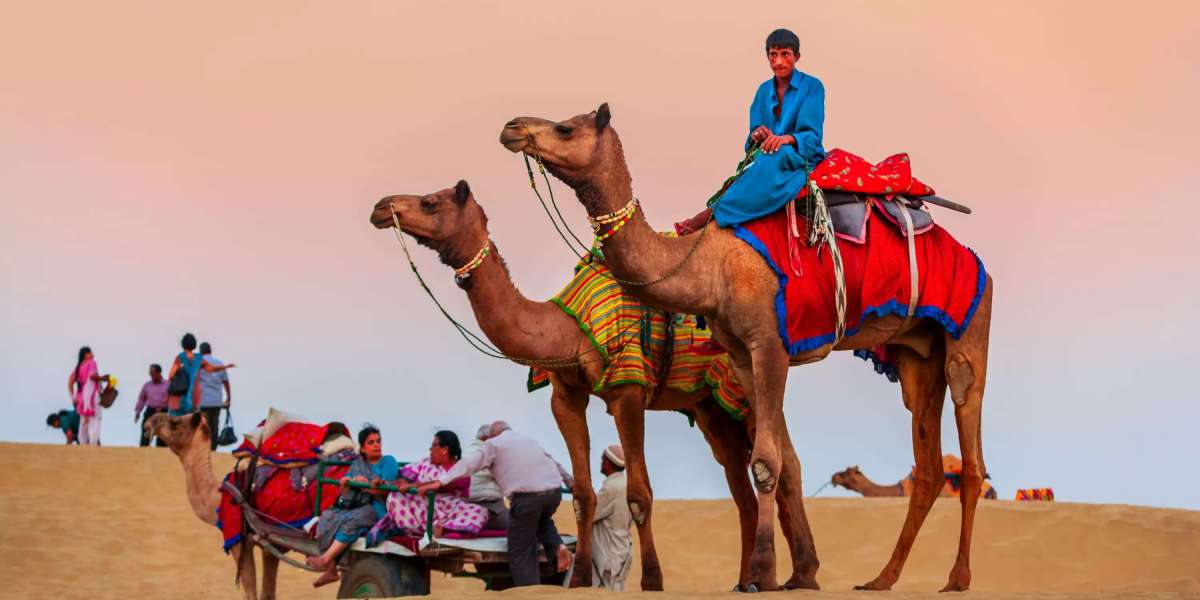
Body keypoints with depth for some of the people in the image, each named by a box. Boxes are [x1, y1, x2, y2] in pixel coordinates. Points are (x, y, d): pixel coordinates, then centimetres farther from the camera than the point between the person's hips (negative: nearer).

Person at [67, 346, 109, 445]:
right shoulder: (91, 363, -3)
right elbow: (92, 375, -23)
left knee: (83, 422, 12)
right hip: (92, 395, -7)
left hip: (81, 397, 7)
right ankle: (93, 445, -20)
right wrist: (102, 378, -7)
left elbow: (70, 383, 10)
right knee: (94, 421, -10)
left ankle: (83, 444, 10)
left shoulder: (78, 366, 16)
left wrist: (73, 397, 11)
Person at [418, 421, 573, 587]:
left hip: (526, 496, -6)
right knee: (542, 520, 36)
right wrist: (570, 481, 55)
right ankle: (557, 546, 10)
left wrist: (441, 481, -11)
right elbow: (555, 463, 40)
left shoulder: (493, 444, 11)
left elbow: (468, 463, -4)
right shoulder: (530, 440, 28)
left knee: (520, 552, 4)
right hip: (554, 491, 6)